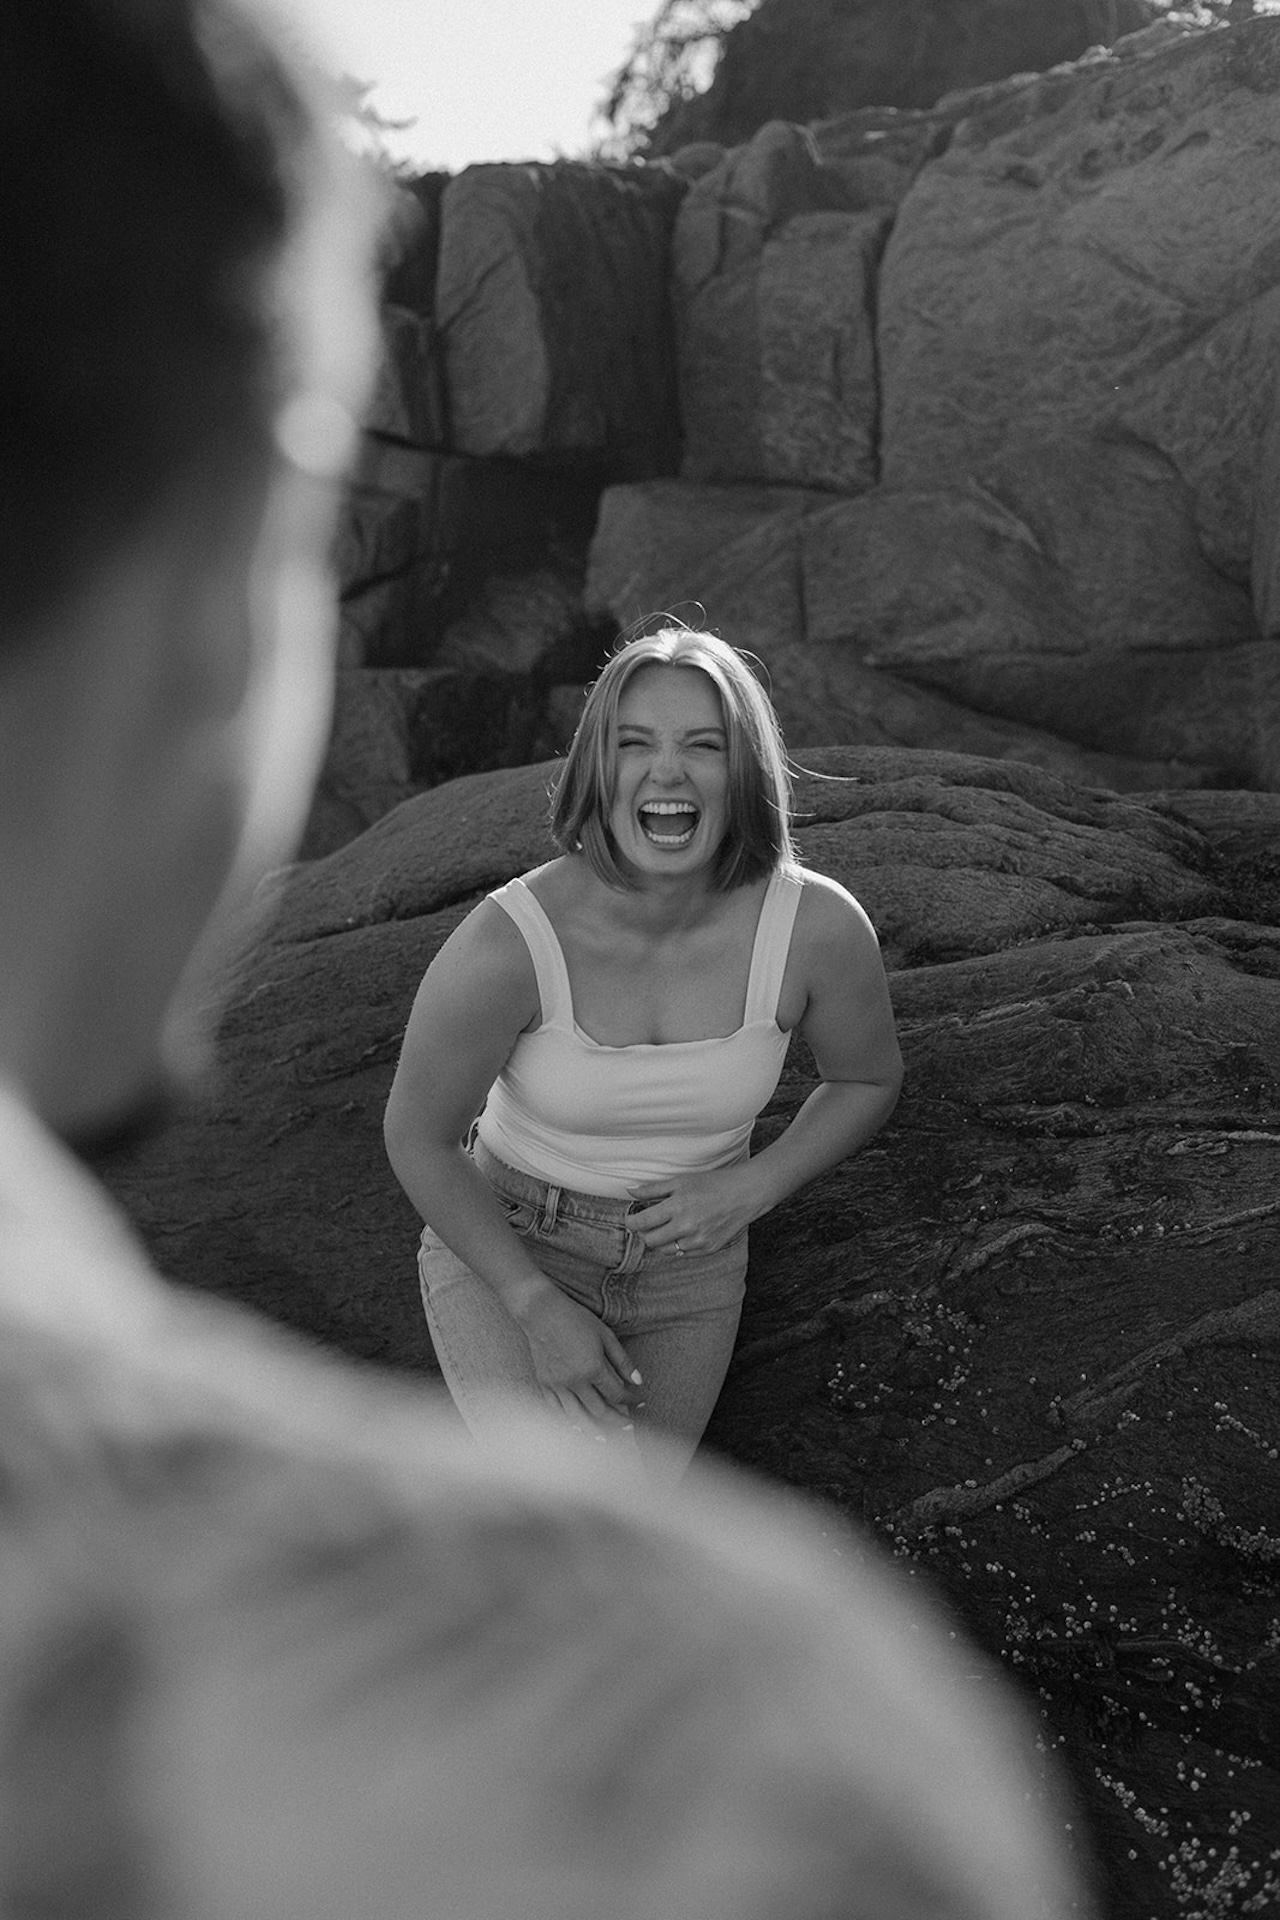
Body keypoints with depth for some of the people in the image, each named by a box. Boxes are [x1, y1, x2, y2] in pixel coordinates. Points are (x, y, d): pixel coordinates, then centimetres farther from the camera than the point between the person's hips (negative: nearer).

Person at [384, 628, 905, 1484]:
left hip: (682, 1274, 3)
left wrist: (751, 1188, -14)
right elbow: (417, 1133, -14)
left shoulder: (821, 925, -21)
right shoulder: (509, 940, -29)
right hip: (502, 1250, -3)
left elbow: (869, 1078, 0)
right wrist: (538, 1309, -16)